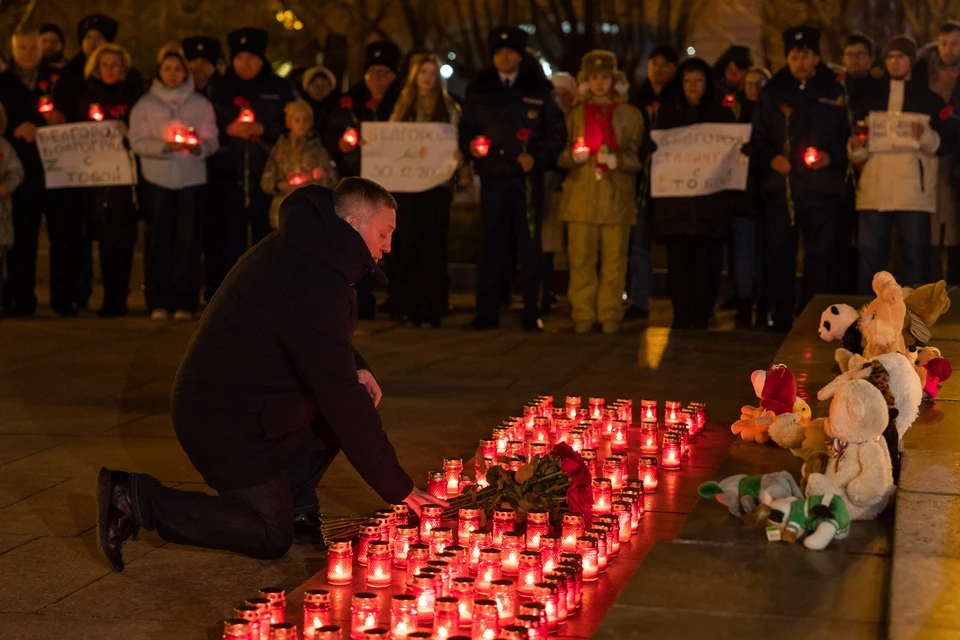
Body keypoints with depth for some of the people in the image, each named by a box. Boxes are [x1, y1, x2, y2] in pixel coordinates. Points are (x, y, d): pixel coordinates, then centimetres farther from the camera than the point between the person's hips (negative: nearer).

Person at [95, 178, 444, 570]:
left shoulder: (296, 250, 2)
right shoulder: (315, 288, -29)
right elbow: (341, 401, -28)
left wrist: (354, 367, 1)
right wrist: (399, 489, -21)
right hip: (227, 423, -10)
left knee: (358, 403, 9)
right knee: (272, 539, 1)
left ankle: (296, 503, 14)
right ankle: (137, 498, -2)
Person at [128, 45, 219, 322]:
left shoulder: (201, 104, 9)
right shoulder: (146, 104, 7)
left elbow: (212, 141, 5)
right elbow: (137, 141, 0)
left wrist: (198, 145, -17)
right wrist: (165, 146, -16)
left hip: (192, 179, 0)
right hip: (157, 180, 0)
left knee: (188, 240, -3)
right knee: (159, 240, -2)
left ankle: (184, 302, 1)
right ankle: (158, 302, 3)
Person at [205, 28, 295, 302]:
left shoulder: (280, 88, 7)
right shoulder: (218, 89, 10)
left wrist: (263, 129, -12)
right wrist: (228, 129, -10)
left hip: (266, 176, -1)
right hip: (227, 175, 1)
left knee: (267, 235, -2)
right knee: (229, 236, -2)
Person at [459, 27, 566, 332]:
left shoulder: (539, 88, 3)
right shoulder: (478, 89, 10)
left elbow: (557, 131, 3)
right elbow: (466, 128, 16)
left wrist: (537, 157, -11)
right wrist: (469, 145, -5)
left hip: (527, 176, -2)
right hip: (492, 175, 2)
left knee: (529, 243, -1)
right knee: (492, 242, 3)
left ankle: (532, 312, 3)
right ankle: (487, 311, 7)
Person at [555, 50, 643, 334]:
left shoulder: (630, 115, 11)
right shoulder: (575, 114, 16)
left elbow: (638, 155, 6)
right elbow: (560, 156, 14)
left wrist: (616, 160, -13)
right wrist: (573, 156, -9)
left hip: (617, 197, -1)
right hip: (582, 197, 1)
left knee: (614, 259, -3)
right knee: (581, 258, -3)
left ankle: (610, 314, 4)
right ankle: (583, 315, 3)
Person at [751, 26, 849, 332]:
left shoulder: (835, 92, 7)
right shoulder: (772, 92, 12)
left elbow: (850, 136, 7)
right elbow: (757, 138, 13)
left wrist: (832, 156, -11)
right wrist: (771, 158, -5)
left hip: (822, 188, -2)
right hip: (780, 187, 2)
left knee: (821, 255, -3)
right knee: (779, 254, 1)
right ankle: (781, 317, 9)